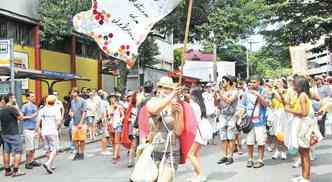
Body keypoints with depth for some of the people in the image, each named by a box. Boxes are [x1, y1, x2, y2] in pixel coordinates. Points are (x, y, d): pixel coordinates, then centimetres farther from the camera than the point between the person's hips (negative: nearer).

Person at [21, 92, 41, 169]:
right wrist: (29, 117, -15)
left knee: (34, 147, 10)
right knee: (29, 147, -3)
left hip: (34, 129, 6)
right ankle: (28, 163, 6)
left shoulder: (35, 106, 13)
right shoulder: (25, 106, -6)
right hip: (28, 129, -6)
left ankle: (32, 161, 19)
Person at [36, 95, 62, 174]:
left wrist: (39, 131, 11)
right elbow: (59, 122, -12)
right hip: (53, 132, -5)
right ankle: (48, 164, -19)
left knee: (47, 150, 14)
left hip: (44, 132, 5)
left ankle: (51, 165, 22)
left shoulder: (42, 110, 5)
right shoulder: (56, 109, -6)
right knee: (54, 149, -1)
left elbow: (38, 121, 2)